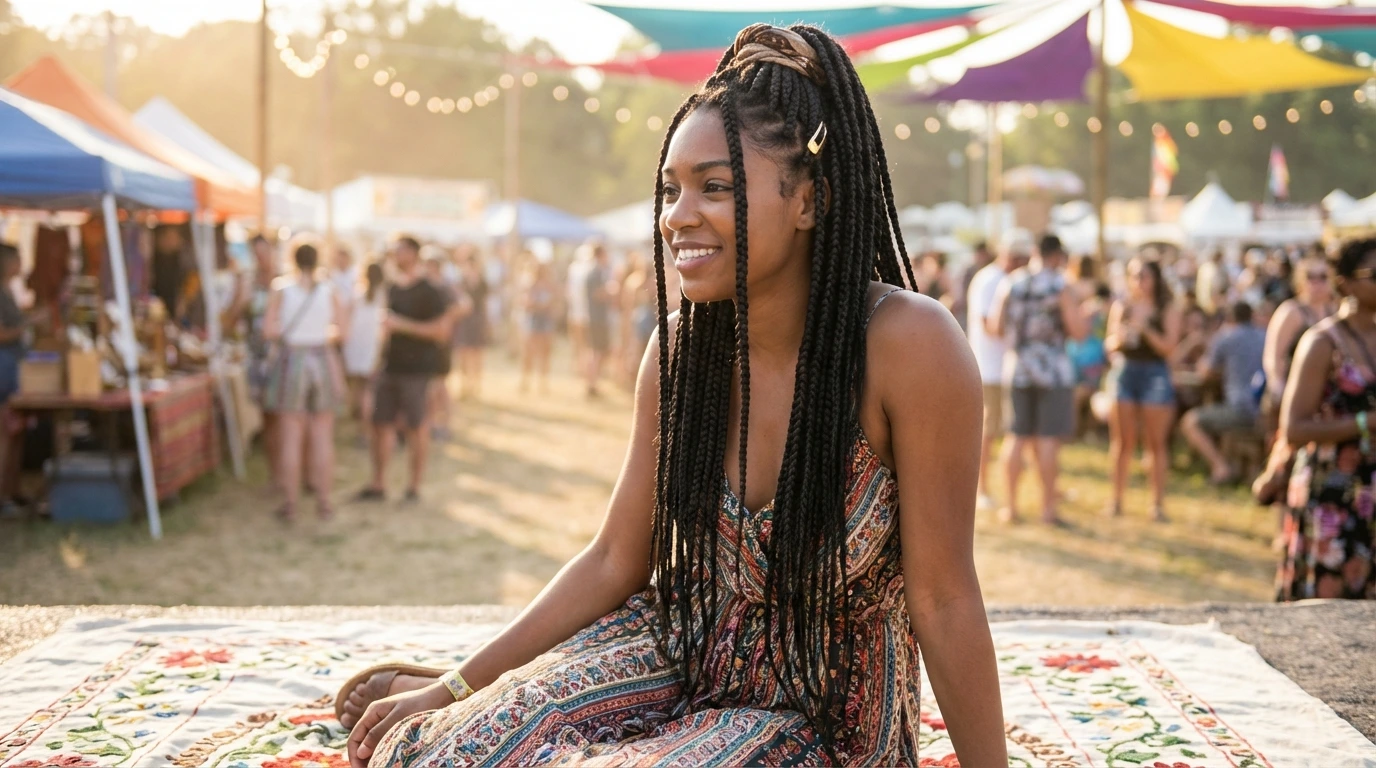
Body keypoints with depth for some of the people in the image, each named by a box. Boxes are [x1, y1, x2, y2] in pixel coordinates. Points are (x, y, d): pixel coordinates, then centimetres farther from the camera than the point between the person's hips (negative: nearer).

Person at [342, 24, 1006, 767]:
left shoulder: (907, 345, -24)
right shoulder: (679, 348, -7)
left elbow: (944, 601, -18)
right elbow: (614, 561, 1)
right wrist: (454, 690, 0)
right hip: (681, 669, 5)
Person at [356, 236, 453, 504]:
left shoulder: (429, 292, -10)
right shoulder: (394, 289, 13)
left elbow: (442, 331, -16)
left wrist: (401, 325, -18)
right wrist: (386, 328, 11)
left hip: (416, 370, -7)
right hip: (391, 366, 7)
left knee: (416, 428, 1)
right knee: (381, 424, 7)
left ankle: (415, 487, 10)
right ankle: (378, 484, 16)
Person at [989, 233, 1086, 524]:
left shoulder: (1009, 284, 4)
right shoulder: (1061, 287, -8)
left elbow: (997, 328, 6)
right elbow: (1078, 331, -12)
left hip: (1016, 367, 4)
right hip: (1052, 369, -4)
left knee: (1017, 436, 10)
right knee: (1049, 439, -1)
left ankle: (1011, 506, 12)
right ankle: (1048, 508, 1)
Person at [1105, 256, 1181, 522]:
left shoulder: (1168, 310, 2)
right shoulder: (1121, 306, 10)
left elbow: (1168, 347, -6)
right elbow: (1109, 345, 10)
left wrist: (1145, 329, -19)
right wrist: (1119, 338, -13)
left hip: (1155, 375, -2)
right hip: (1124, 372, 2)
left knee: (1156, 443, -1)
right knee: (1122, 442, 3)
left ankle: (1158, 502, 4)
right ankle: (1116, 500, 9)